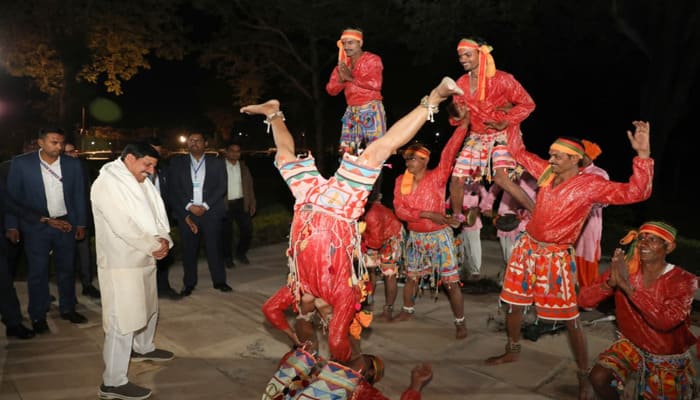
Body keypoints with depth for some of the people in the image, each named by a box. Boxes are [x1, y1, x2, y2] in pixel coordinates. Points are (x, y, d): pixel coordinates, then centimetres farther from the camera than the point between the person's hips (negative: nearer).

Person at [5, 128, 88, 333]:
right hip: (36, 226, -2)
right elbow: (12, 196, -3)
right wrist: (12, 226, -5)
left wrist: (81, 223, 4)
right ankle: (38, 316, 20)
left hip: (66, 225, 2)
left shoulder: (73, 164, -1)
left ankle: (67, 309, 29)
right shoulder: (21, 163, -6)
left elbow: (79, 196, 5)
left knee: (67, 269, 13)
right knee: (37, 272, 6)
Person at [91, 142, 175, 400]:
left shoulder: (142, 181, 9)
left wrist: (163, 239, -13)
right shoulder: (106, 184, -17)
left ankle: (143, 348, 48)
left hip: (144, 259, 9)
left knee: (148, 309, 25)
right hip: (121, 263, -9)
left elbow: (157, 211, 5)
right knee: (123, 321, -5)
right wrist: (154, 246, -17)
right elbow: (123, 226, -25)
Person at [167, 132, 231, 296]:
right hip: (187, 213, 1)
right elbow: (173, 189, 2)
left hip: (211, 213, 0)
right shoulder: (176, 163, 8)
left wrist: (205, 206, -10)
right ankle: (189, 284, 15)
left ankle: (219, 281, 12)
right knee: (188, 249, 3)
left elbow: (221, 188, 1)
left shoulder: (216, 163, 8)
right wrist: (189, 207, -9)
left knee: (214, 247, -1)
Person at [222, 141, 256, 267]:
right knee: (227, 232, 5)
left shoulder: (243, 167, 10)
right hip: (225, 205, -4)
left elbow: (249, 185, 11)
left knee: (247, 230, 4)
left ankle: (241, 253, 26)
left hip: (242, 203, 4)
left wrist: (252, 203, 6)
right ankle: (227, 257, 24)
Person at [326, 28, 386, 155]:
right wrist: (341, 79, -8)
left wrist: (351, 78, -12)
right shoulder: (343, 63, 15)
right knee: (346, 152, -1)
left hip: (371, 110, -5)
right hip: (351, 112, 5)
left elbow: (376, 83, -18)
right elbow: (331, 90, 12)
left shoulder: (372, 59, -1)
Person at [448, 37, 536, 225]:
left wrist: (504, 123, -18)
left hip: (500, 135, -5)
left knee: (501, 177, -28)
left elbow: (527, 103, -9)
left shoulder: (502, 79, -13)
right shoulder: (461, 83, 2)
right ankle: (456, 220, 20)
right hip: (476, 137, 5)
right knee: (457, 179, -1)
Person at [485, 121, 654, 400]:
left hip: (555, 256, -5)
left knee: (570, 320, 0)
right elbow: (518, 152, 13)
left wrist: (643, 154, -31)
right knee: (513, 304, 15)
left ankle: (584, 377, 15)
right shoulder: (547, 172, 2)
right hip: (527, 247, 6)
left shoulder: (591, 184, -13)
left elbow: (635, 192, -22)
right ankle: (512, 351, 37)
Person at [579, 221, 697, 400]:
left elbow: (665, 321, -36)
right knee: (598, 377, -22)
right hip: (631, 346, 1)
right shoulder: (625, 269, -13)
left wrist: (629, 287, -39)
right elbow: (584, 300, -19)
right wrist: (611, 282, -36)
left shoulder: (684, 281, -19)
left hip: (668, 359, -1)